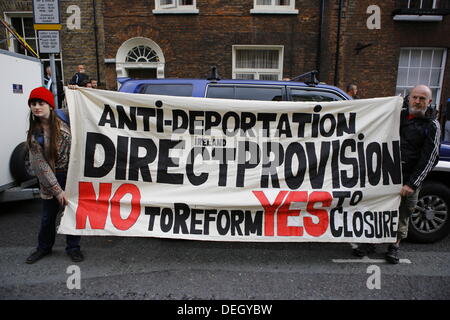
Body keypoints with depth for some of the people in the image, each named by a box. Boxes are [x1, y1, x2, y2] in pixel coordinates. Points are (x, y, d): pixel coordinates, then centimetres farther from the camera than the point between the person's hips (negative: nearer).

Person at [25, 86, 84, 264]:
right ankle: (44, 247, 38)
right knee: (48, 215, 14)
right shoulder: (34, 134, -8)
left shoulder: (64, 116, -6)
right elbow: (41, 165, -9)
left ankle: (73, 247, 27)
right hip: (52, 177, 0)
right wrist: (57, 190, -13)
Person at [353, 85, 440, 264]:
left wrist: (412, 184, -12)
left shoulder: (431, 126, 1)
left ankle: (395, 245, 28)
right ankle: (370, 242, 21)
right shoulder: (397, 115, 10)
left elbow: (429, 158, -5)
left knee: (403, 214, 9)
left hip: (409, 180, -2)